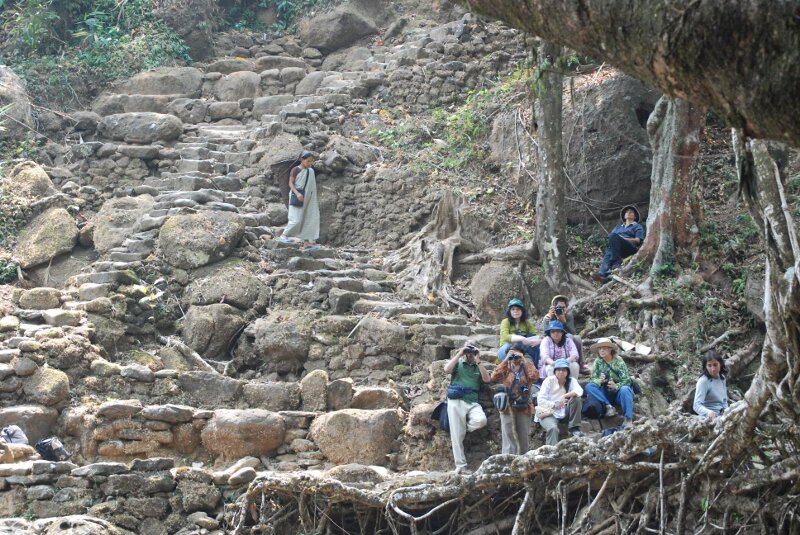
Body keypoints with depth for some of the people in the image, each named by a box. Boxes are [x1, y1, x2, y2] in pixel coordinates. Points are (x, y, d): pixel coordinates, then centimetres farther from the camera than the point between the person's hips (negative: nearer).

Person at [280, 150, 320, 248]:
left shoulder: (311, 171, 8)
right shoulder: (296, 170, -9)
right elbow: (291, 183, -12)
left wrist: (316, 198, 15)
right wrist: (297, 193, -26)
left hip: (308, 199, 6)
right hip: (297, 198, -6)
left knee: (309, 219, 3)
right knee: (296, 220, -10)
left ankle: (307, 241, 6)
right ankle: (284, 235, 8)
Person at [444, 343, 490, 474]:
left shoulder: (478, 367, 20)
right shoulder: (457, 363, 14)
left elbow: (487, 379, 2)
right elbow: (447, 369, -7)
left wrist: (478, 361, -1)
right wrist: (459, 354, -4)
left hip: (473, 402, 2)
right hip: (456, 401, -2)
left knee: (481, 420, -30)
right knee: (457, 436, -6)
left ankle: (462, 428, -1)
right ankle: (460, 465, 0)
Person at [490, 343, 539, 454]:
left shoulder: (527, 366, 3)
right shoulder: (506, 366, 4)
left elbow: (535, 377, -18)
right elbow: (494, 377, -15)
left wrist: (524, 361, -18)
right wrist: (506, 360, -16)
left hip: (524, 407, 1)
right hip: (508, 407, -1)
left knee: (523, 438, 9)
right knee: (509, 438, -4)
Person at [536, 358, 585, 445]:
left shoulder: (571, 380, 3)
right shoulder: (549, 380, -3)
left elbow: (579, 391, -19)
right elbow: (540, 400, -8)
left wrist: (565, 396, -31)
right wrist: (555, 405, -19)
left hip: (565, 414, 3)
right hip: (549, 413, -3)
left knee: (577, 399, -20)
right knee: (553, 428, -34)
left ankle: (574, 428, -13)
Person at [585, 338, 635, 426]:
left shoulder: (619, 362, -9)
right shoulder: (598, 362, 0)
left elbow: (626, 381, -14)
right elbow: (592, 379, -4)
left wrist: (616, 386, -34)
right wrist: (599, 381, -27)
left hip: (618, 393, -3)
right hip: (605, 394, 3)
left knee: (625, 389, -36)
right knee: (589, 386, -19)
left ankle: (628, 419, -31)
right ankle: (609, 406, -27)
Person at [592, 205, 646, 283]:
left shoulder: (638, 227, 22)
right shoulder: (618, 227, 37)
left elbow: (637, 240, 4)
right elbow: (609, 237, 22)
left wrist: (623, 239, -8)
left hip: (630, 248, -4)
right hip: (616, 248, 4)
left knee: (614, 237, -33)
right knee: (609, 251, -34)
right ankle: (603, 274, -59)